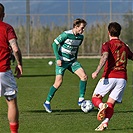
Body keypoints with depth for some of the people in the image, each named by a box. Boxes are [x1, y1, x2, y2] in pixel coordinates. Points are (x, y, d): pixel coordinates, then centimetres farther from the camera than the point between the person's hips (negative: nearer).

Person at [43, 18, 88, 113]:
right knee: (59, 82, -11)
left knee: (84, 76, -11)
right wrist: (58, 58, -16)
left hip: (72, 61, 6)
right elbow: (55, 44, -12)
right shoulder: (67, 34, -17)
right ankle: (47, 102, 4)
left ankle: (81, 100, -5)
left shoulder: (80, 37, 4)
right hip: (62, 61, -6)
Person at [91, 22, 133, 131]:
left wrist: (97, 71, -28)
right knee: (111, 103, 4)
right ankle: (105, 122, -19)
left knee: (95, 98, 9)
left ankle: (102, 105, -24)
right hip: (122, 78, 4)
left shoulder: (107, 45, 1)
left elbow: (105, 56, -18)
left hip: (109, 77, -4)